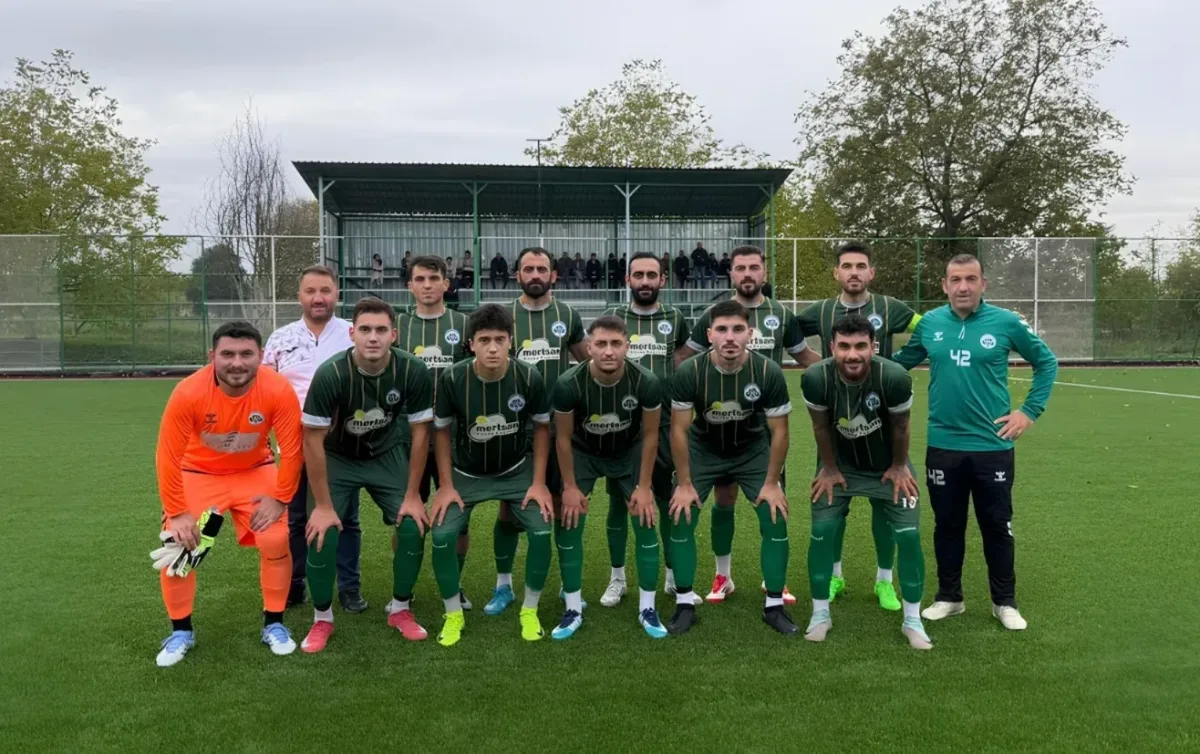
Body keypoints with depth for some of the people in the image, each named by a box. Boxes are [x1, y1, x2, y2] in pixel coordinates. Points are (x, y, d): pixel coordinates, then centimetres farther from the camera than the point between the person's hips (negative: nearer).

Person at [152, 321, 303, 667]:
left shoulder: (278, 391, -29)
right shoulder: (188, 393, -30)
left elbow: (291, 449, -17)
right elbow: (168, 458, -19)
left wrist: (280, 499, -14)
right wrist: (178, 512, -16)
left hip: (255, 471, 0)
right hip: (198, 474, 0)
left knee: (276, 542, -11)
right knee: (176, 548, -9)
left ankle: (274, 624, 13)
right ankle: (181, 631, 17)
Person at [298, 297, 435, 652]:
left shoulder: (413, 371, -24)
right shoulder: (331, 373, -30)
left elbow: (420, 431, -11)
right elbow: (313, 439, -20)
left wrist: (412, 495, -10)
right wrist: (323, 505, -17)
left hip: (387, 455, 2)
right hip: (336, 457, -2)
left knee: (413, 526, -11)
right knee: (321, 535, -15)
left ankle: (400, 609, 13)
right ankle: (322, 619, 11)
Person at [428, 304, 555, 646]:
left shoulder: (529, 377, -21)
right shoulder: (452, 379, -22)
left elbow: (542, 427, -5)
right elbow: (442, 431, -6)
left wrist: (539, 483, -9)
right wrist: (446, 486, -9)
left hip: (517, 471, 0)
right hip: (466, 474, 0)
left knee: (542, 531, -15)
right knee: (442, 536, -14)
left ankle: (530, 611, 10)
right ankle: (454, 615, 11)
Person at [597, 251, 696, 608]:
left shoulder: (675, 319, 6)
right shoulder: (610, 319, 3)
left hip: (665, 423, 0)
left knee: (670, 501, 6)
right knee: (618, 501, 7)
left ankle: (674, 575, 23)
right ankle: (617, 578, 21)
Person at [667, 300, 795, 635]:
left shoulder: (769, 372, -26)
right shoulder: (689, 372, -28)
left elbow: (779, 432, -13)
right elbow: (679, 429, -15)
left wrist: (772, 483, -9)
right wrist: (685, 484, -12)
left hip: (753, 451, 0)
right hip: (703, 450, 0)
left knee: (776, 521, -7)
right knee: (680, 520, -8)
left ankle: (774, 606, 11)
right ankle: (684, 604, 8)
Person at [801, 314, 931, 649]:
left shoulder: (894, 377, -33)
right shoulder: (815, 378, -31)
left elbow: (900, 427, -13)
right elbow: (821, 426, -12)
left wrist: (899, 467, -1)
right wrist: (829, 469, -1)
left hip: (887, 466, 0)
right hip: (839, 464, 1)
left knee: (909, 534, -4)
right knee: (822, 531, -4)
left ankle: (912, 620, 15)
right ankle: (820, 614, 15)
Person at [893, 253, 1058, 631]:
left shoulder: (1006, 322, -6)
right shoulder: (928, 323, 0)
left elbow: (1047, 362, 7)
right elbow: (901, 361, 17)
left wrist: (1029, 411, 1)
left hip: (993, 446, -1)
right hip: (943, 446, 2)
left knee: (997, 527, 10)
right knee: (947, 525, 13)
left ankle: (1005, 602, 26)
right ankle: (948, 597, 29)